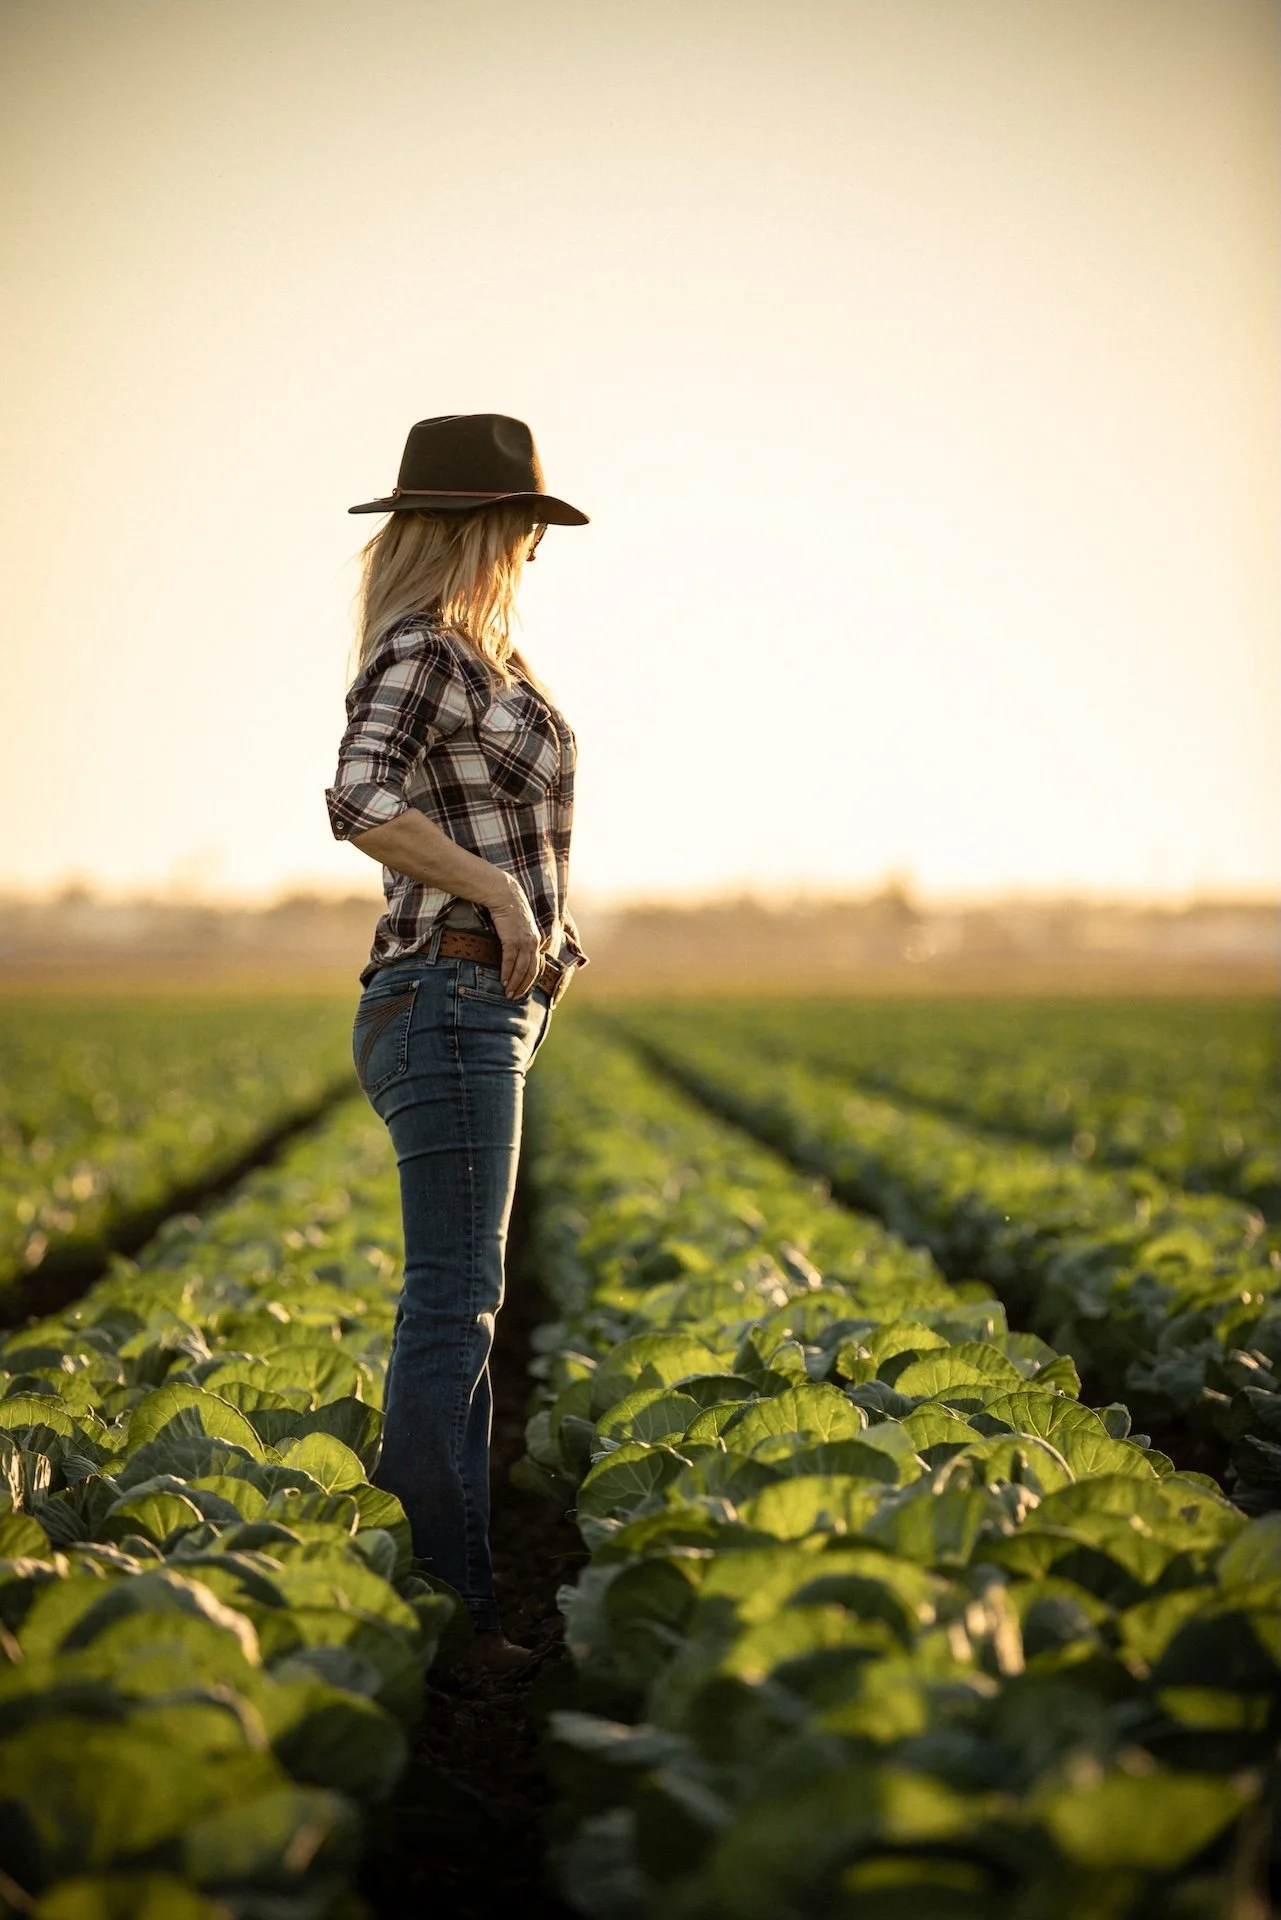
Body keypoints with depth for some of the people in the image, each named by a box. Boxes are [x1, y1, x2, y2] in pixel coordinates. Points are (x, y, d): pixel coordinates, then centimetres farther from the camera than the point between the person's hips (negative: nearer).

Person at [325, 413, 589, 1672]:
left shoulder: (476, 655, 18)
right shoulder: (422, 651, -9)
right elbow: (361, 804, -24)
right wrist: (498, 888, -18)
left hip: (491, 1010, 10)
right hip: (451, 996, -10)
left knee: (458, 1305, 11)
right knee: (454, 1302, -8)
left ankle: (448, 1596, 17)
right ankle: (446, 1611, -4)